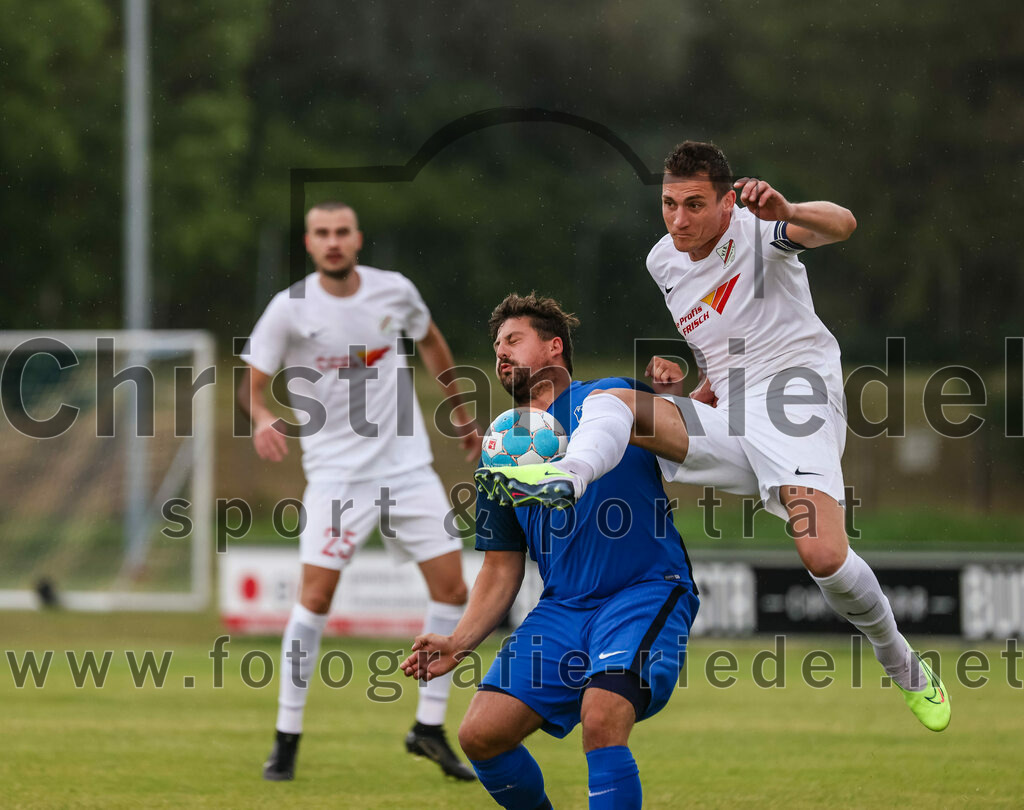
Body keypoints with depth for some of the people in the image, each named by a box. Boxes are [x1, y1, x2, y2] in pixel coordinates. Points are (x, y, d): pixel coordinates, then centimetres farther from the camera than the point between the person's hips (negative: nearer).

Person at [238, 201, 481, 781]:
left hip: (407, 463, 3)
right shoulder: (290, 309, -9)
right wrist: (263, 418, -28)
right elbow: (252, 384, -5)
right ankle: (287, 737, -3)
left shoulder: (395, 292, -1)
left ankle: (430, 727, 11)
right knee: (317, 593, -14)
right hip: (335, 470, -3)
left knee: (452, 588, -3)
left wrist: (462, 413, 25)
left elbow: (431, 341, 19)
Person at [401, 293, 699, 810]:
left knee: (602, 721, -29)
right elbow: (502, 569, 20)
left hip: (646, 593, -6)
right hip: (562, 609, 6)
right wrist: (459, 643, 5)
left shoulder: (607, 399, 3)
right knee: (480, 734, -6)